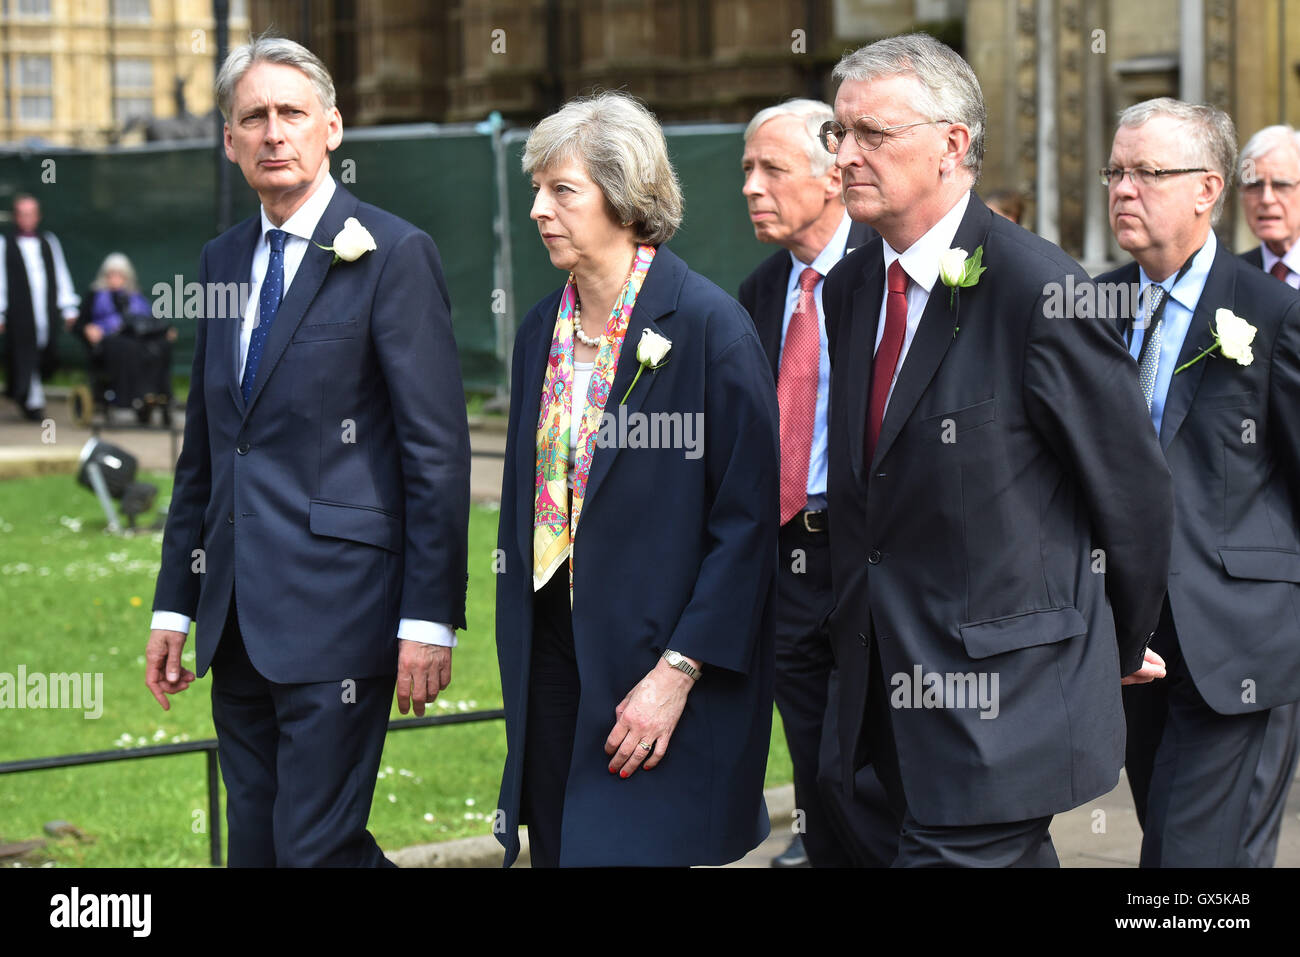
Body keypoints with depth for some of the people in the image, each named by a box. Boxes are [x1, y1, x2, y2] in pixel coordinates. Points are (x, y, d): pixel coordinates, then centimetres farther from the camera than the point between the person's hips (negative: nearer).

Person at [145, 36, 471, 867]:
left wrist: (430, 617, -14)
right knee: (254, 845, 11)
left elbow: (438, 448, -10)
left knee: (317, 847, -9)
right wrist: (176, 603, 15)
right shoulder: (222, 260, 15)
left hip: (336, 610, -7)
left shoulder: (394, 255, -6)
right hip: (238, 613, 7)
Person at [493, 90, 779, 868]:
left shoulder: (708, 324, -11)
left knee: (623, 851, -10)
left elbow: (748, 518, -14)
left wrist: (676, 674, -17)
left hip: (659, 660, -7)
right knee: (558, 851, 8)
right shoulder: (543, 332, 10)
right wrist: (519, 669, 11)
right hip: (555, 656, 7)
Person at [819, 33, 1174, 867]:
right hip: (889, 692, 7)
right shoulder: (849, 289, 9)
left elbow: (1132, 488, -6)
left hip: (1008, 697, -7)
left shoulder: (1041, 290, -15)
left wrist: (1124, 647, 7)